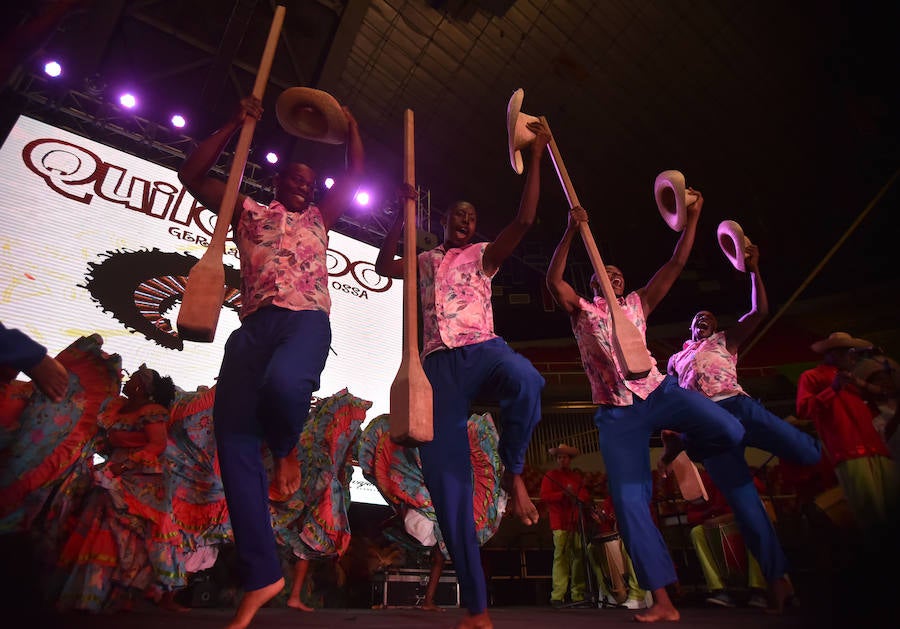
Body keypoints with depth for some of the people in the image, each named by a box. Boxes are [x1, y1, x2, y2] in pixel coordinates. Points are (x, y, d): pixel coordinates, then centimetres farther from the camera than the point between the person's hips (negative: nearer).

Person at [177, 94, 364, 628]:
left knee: (284, 382, -38)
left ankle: (286, 450, 0)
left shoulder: (319, 218, 29)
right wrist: (235, 126, 20)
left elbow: (357, 177, 27)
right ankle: (261, 576, -1)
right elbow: (192, 175, 21)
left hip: (308, 320, -2)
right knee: (233, 438, -9)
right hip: (255, 324, 2)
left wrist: (351, 124, 28)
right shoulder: (248, 211, 28)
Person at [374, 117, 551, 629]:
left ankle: (514, 472, -11)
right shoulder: (425, 261, 25)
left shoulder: (485, 256, 17)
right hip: (439, 364, 2)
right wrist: (403, 216, 11)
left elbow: (525, 221, 5)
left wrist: (537, 155, 4)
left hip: (483, 350, -2)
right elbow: (382, 266, 14)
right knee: (446, 480, -4)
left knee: (526, 379, -41)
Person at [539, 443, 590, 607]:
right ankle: (557, 596, -9)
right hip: (560, 523, -4)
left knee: (579, 557, 1)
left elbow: (586, 495, 14)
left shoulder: (578, 476, 22)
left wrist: (575, 494, -6)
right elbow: (544, 495, -3)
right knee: (561, 557, -11)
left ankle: (578, 595, 8)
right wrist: (564, 494, -10)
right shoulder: (550, 475, 8)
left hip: (577, 522, 4)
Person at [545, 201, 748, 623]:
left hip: (659, 393, 2)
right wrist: (571, 232, -19)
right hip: (616, 413, -2)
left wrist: (692, 216, 4)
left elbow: (676, 263, 11)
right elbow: (553, 281, -12)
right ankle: (662, 602, 9)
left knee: (729, 432, -24)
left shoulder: (637, 304, 16)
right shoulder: (582, 311, 8)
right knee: (628, 501, -4)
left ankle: (680, 448, 12)